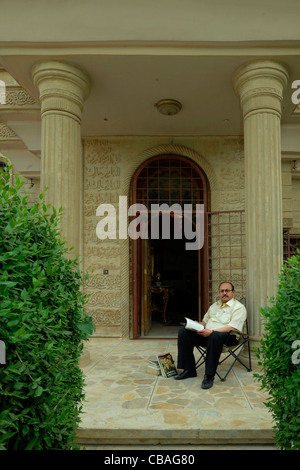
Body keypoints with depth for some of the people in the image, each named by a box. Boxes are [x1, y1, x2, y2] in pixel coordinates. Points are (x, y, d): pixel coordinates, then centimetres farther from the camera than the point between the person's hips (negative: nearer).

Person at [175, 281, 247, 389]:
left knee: (215, 336, -42)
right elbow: (205, 321, 29)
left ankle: (209, 376, -31)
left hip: (228, 336, -7)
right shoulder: (214, 306, 25)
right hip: (207, 334, 7)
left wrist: (212, 331, -25)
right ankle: (189, 370, -6)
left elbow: (233, 327, -15)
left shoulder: (239, 307, -1)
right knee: (183, 332, -11)